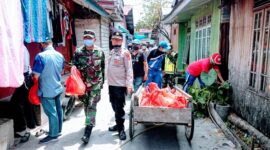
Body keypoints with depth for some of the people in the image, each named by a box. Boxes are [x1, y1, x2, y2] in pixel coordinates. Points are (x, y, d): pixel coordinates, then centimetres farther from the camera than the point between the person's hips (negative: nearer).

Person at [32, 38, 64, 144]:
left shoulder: (41, 56, -19)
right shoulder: (60, 55, 2)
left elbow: (36, 76, -17)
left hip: (47, 90, -7)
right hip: (57, 87, 7)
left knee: (51, 112, 3)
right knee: (58, 109, 17)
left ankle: (53, 135, 15)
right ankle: (58, 130, 31)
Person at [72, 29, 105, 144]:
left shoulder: (100, 52, 0)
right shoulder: (78, 52, -2)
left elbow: (103, 68, 8)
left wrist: (102, 81, 10)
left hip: (96, 83, -2)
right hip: (83, 83, 2)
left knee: (92, 106, -7)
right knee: (86, 104, 16)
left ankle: (88, 131, -6)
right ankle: (90, 121, 40)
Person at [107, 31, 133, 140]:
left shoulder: (125, 53, -9)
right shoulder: (111, 52, 13)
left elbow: (129, 70, -14)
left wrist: (129, 84, -21)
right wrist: (109, 81, 18)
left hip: (120, 84, -7)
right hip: (111, 84, 7)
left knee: (119, 108, -3)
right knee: (114, 106, 15)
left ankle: (121, 129, 9)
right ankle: (118, 124, 30)